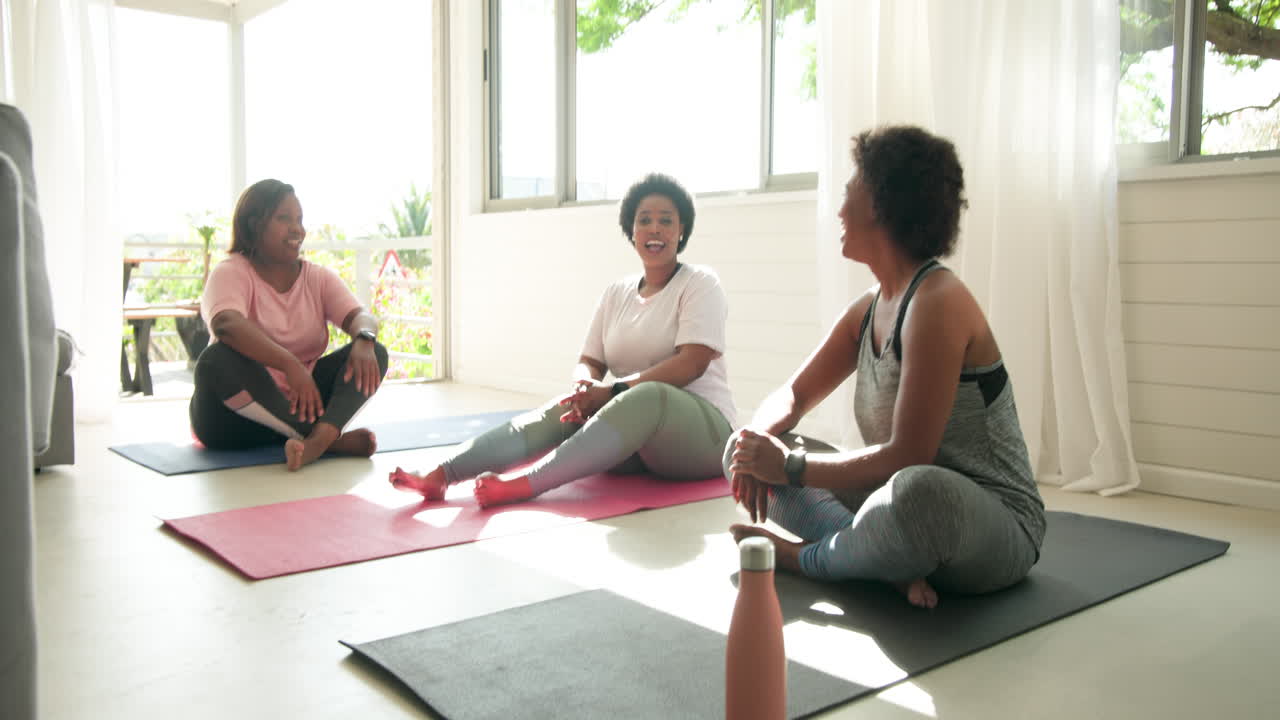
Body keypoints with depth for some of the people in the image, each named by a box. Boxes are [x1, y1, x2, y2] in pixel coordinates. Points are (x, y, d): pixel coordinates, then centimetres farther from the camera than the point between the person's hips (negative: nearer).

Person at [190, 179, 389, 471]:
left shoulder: (319, 278, 8)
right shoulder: (231, 273, -8)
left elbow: (360, 317, -8)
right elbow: (226, 325, -30)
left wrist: (364, 340, -34)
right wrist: (290, 365, -44)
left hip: (301, 402, 4)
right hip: (234, 423, -4)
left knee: (374, 352, -16)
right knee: (219, 359, -35)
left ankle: (319, 437, -43)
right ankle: (332, 440, -36)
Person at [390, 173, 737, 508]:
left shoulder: (700, 283, -3)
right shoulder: (616, 293, 13)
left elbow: (692, 363, -16)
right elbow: (588, 362, 10)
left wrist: (611, 391, -24)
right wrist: (586, 387, -16)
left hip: (703, 431, -5)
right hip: (634, 428, 5)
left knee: (646, 396, -37)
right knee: (562, 410, -23)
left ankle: (522, 484, -48)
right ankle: (438, 476, -38)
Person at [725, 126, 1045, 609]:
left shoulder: (938, 302, -20)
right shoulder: (869, 308, 7)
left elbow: (907, 456, -25)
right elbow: (793, 395, 14)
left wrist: (789, 466, -18)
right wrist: (757, 440, -10)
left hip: (993, 527, -8)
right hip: (902, 504, 9)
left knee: (918, 490, -44)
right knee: (745, 449, 3)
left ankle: (806, 558, -12)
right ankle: (888, 561, -14)